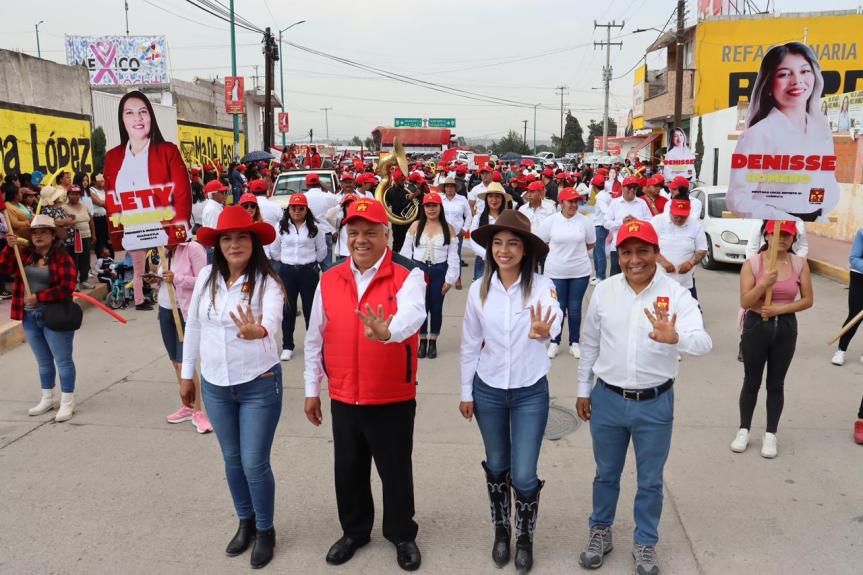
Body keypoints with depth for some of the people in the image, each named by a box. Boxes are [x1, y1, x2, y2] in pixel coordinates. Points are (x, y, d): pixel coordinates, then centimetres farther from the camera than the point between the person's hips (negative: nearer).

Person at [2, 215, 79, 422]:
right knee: (43, 361, 18)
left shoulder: (63, 258, -11)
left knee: (62, 360, 2)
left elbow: (66, 288, -19)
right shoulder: (25, 253, 7)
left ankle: (67, 403, 8)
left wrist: (38, 297, -19)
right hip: (30, 316, 6)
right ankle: (47, 399, 30)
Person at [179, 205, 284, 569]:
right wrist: (186, 374, 10)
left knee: (255, 463, 1)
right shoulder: (206, 277, -3)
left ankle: (265, 531, 26)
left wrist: (258, 330, -60)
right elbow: (193, 326, 6)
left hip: (259, 384, -4)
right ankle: (245, 522, 40)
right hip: (214, 385, 5)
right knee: (232, 460, 18)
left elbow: (273, 318, -37)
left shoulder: (267, 281, -17)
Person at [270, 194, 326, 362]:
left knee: (310, 308, 6)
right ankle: (287, 346, 14)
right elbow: (274, 250, 11)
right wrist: (285, 261, 10)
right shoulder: (281, 227, 3)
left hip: (309, 271, -1)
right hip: (287, 271, 1)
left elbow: (322, 250, 8)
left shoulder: (314, 228, 0)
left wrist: (312, 262, 8)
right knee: (288, 309, 6)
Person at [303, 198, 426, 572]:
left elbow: (413, 314, -33)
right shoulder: (328, 281, 1)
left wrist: (386, 331, -54)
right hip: (343, 399, 4)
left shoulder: (407, 276, -11)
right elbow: (315, 340, 8)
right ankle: (354, 531, 42)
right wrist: (311, 390, 10)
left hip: (393, 399, -3)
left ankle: (402, 535, 37)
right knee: (348, 470, 17)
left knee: (396, 471, 12)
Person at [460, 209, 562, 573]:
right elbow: (469, 345, 2)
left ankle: (525, 538, 28)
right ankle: (501, 531, 40)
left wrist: (544, 330, -57)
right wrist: (466, 392, 4)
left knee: (524, 475, 1)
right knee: (497, 467, 16)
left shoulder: (541, 286, -14)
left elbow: (554, 323, -34)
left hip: (531, 393, -2)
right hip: (488, 391, 2)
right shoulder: (479, 290, -6)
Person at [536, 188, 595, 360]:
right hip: (556, 272, -1)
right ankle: (554, 342, 22)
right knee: (558, 308, 7)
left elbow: (591, 244, 9)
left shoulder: (585, 221, -3)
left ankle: (574, 342, 24)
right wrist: (558, 252, 5)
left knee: (575, 308, 9)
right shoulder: (550, 221, -6)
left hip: (580, 272, 1)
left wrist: (576, 252, 7)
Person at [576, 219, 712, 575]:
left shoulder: (676, 295, -12)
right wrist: (583, 390, 9)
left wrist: (675, 337, -48)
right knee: (606, 474, 19)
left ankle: (645, 544, 37)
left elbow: (703, 342, -26)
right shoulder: (604, 291, -5)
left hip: (655, 403, -1)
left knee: (650, 480, 16)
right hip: (607, 399, 2)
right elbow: (589, 343, 5)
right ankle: (600, 532, 41)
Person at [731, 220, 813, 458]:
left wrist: (780, 308, -15)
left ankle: (770, 434, 22)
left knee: (776, 384, 10)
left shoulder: (800, 264, -2)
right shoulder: (752, 263, -8)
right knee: (751, 382, 9)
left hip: (786, 327, 1)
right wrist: (764, 283, -27)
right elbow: (745, 302, -12)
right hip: (756, 326, -1)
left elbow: (807, 300, 0)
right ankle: (744, 430, 23)